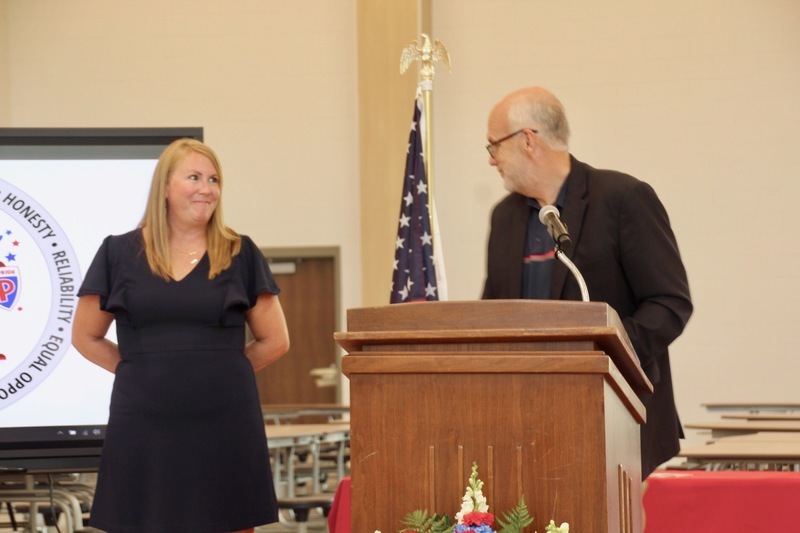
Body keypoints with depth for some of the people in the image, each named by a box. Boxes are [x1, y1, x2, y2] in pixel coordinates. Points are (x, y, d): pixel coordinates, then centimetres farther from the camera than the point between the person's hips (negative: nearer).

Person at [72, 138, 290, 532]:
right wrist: (144, 372, 6)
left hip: (225, 426, 0)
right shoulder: (120, 253, 5)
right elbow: (86, 338, 12)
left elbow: (274, 341, 11)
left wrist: (220, 373, 7)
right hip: (143, 427, 0)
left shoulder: (239, 254, 5)